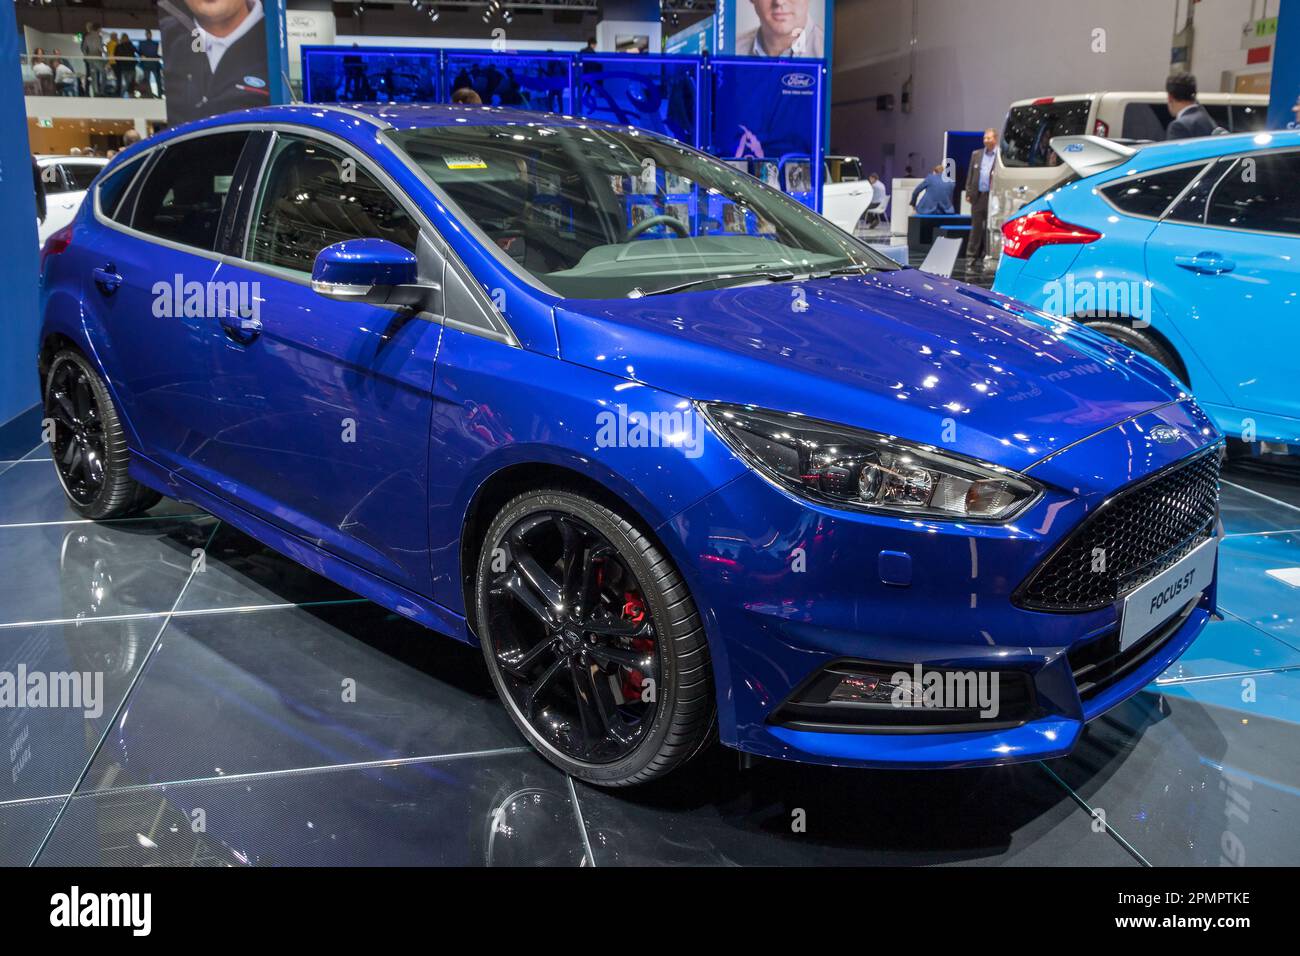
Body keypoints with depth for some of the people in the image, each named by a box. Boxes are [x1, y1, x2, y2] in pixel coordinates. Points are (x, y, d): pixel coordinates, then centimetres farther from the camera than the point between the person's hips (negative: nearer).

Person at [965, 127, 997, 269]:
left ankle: (986, 256, 7)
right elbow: (970, 174, 12)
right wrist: (968, 193, 5)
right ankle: (972, 256, 12)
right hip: (978, 196, 3)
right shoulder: (976, 154, 13)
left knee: (990, 228, 1)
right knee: (976, 226, 7)